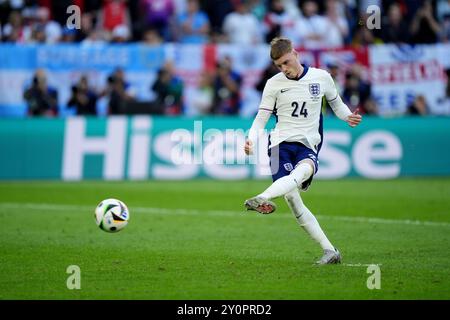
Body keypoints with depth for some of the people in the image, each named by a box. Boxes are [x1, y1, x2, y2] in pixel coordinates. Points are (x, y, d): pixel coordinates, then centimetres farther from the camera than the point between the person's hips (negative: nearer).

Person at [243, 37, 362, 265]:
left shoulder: (321, 77, 8)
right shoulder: (274, 84, 7)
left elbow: (336, 103, 23)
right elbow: (261, 118, 9)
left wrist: (348, 116, 2)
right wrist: (251, 140, -10)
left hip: (308, 146, 0)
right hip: (281, 143, 0)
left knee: (303, 169, -37)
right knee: (291, 197, -18)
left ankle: (263, 199, -62)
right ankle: (329, 251, -13)